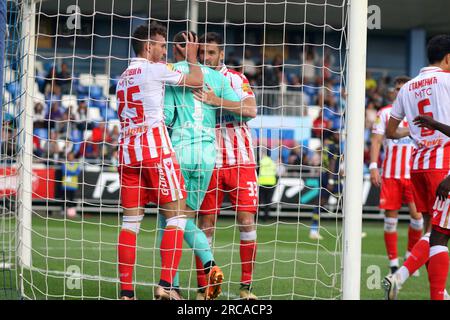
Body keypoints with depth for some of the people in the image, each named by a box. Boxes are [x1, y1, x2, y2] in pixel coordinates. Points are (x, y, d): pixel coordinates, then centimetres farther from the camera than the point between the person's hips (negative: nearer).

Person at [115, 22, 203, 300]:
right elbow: (197, 81, 5)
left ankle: (126, 291, 1)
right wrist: (192, 56, 22)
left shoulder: (124, 77, 21)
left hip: (127, 148, 7)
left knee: (131, 219, 6)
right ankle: (165, 285, -14)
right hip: (155, 146, -7)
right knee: (176, 216, -3)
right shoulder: (154, 69, -2)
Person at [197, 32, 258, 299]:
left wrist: (217, 101, -25)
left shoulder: (236, 79, 0)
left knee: (247, 219, -6)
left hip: (241, 160, -2)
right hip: (209, 162, 2)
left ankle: (247, 285, 2)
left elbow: (251, 109, -17)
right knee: (206, 222, -1)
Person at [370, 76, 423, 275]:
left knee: (417, 215, -10)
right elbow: (376, 141, 2)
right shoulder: (385, 113, 5)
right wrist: (373, 166, -10)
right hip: (390, 174, -1)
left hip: (414, 174, 1)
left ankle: (411, 256, 12)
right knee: (390, 219, -1)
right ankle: (393, 264, 6)